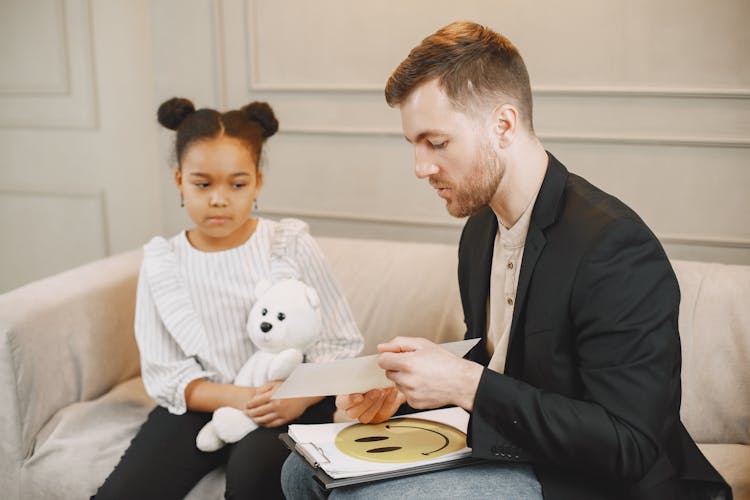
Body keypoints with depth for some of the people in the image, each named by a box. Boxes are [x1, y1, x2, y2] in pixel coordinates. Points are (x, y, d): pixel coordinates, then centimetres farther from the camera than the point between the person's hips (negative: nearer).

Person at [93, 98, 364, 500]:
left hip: (289, 405, -2)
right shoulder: (162, 264, 3)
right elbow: (165, 374, -1)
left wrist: (301, 396, -23)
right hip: (204, 403, 3)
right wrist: (236, 399, -19)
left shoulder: (291, 246, -2)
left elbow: (341, 347, -3)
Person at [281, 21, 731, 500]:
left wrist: (466, 385, -28)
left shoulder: (617, 248, -23)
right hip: (505, 452, 8)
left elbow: (628, 448, -25)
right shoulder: (480, 230, 6)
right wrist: (407, 388, 0)